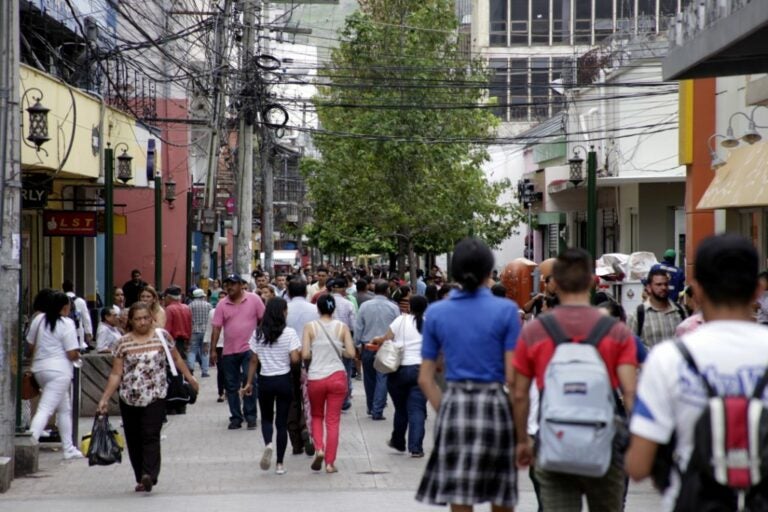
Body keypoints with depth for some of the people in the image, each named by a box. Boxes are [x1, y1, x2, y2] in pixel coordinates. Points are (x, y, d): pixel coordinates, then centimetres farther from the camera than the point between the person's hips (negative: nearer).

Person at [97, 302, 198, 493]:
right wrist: (105, 398, -1)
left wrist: (189, 377, 12)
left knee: (150, 436, -15)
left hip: (155, 397, -2)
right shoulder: (123, 343, 4)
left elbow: (176, 359, 14)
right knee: (133, 440, 6)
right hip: (129, 399, 2)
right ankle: (141, 478, 16)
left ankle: (149, 475, -24)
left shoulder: (162, 336, 3)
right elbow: (116, 374, 4)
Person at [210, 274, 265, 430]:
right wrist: (213, 350, -3)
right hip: (229, 351, 3)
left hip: (249, 349, -3)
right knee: (231, 386, 8)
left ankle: (250, 416, 2)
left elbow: (263, 320, 1)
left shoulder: (254, 300, -3)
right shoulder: (222, 304, 1)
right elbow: (216, 328, 1)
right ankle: (235, 417, 18)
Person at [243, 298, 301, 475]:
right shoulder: (289, 333, -9)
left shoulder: (258, 334, -1)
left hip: (265, 381, 2)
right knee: (282, 422, 7)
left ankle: (268, 444, -14)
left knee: (266, 418, 18)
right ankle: (280, 464, 7)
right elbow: (294, 359, -15)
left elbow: (254, 360, 2)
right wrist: (300, 353, 7)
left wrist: (249, 382, 9)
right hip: (284, 380, -2)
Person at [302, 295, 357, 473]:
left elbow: (305, 355, -9)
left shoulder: (310, 327, -4)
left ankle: (319, 449, -2)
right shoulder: (342, 327, -1)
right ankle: (330, 462, 5)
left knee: (317, 416, 20)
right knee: (333, 420, 6)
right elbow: (351, 353, -5)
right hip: (337, 376, 0)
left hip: (315, 378, 0)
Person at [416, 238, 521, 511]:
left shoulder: (436, 313, 5)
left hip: (453, 406, 2)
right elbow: (513, 376, -7)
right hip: (494, 404, -2)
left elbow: (425, 379, 5)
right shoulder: (505, 310, -3)